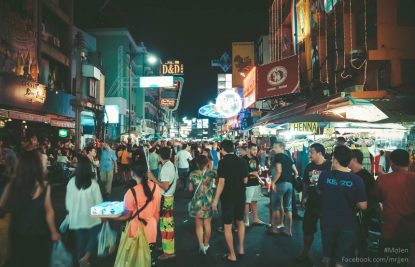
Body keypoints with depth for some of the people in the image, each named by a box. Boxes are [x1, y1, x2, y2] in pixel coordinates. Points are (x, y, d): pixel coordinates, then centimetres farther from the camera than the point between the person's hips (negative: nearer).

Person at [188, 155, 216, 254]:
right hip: (208, 201, 0)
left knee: (199, 225, 12)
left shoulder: (193, 174, -6)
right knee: (207, 224, 15)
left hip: (197, 202, 0)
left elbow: (190, 189, 2)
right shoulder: (211, 173, -9)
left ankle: (201, 244, -2)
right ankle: (206, 244, 27)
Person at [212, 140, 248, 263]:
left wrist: (215, 200, -15)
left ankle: (232, 255, 13)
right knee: (240, 221, 23)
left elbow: (221, 182, -19)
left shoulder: (223, 162, -15)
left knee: (227, 226, 6)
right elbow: (245, 180, 6)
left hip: (227, 197, -5)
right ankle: (241, 249, 29)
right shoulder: (241, 161, 0)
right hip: (240, 196, 5)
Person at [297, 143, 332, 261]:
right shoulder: (309, 166, 4)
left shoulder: (330, 166, -14)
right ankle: (305, 252, 27)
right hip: (311, 203, 5)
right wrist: (303, 198, 13)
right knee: (307, 228, 12)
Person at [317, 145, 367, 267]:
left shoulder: (324, 175, -14)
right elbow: (363, 206, -13)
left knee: (327, 255, 23)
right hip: (347, 224, -1)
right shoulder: (357, 180, -17)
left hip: (328, 222, 2)